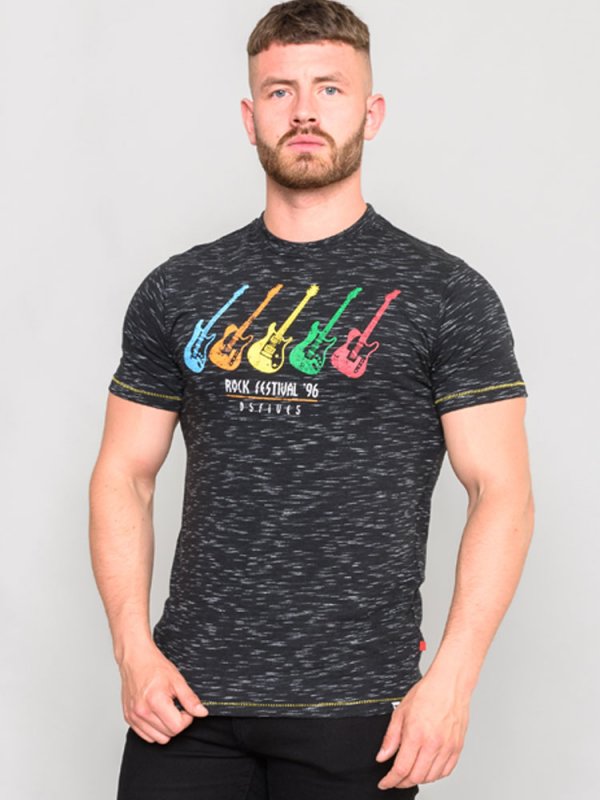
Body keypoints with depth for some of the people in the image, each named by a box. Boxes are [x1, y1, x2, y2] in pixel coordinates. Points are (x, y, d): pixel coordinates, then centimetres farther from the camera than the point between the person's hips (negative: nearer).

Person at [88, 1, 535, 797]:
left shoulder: (445, 294, 0)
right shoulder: (178, 290, 8)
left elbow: (501, 493, -3)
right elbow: (124, 475, 10)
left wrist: (451, 680, -12)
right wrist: (135, 649, -3)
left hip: (358, 710, -2)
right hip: (189, 700, 2)